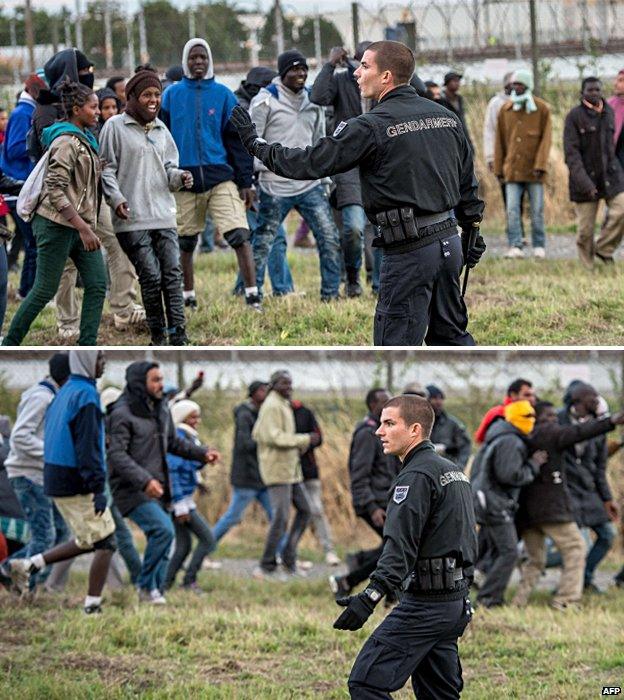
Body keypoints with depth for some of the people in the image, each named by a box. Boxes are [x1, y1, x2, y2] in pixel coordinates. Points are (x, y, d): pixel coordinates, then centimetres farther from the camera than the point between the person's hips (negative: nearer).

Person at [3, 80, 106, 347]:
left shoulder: (85, 139, 13)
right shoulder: (66, 142, -15)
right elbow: (55, 191, -21)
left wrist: (88, 225, 19)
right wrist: (83, 228, -25)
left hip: (80, 224, 9)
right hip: (58, 224, -9)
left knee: (97, 285, -1)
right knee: (45, 289, -3)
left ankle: (87, 346, -1)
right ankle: (10, 343, 9)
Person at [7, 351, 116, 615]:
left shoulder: (64, 392, 13)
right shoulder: (86, 395, -16)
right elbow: (88, 446, -22)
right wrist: (98, 488, -24)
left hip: (56, 481, 9)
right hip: (78, 484, -9)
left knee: (87, 542, 18)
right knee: (105, 542, 1)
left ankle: (29, 565, 10)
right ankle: (92, 606, 2)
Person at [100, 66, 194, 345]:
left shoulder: (161, 129, 16)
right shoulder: (115, 127, -1)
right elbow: (106, 169, -1)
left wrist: (179, 177, 0)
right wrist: (116, 198, -14)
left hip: (164, 215, 5)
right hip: (132, 218, -5)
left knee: (172, 273, -3)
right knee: (150, 276, -8)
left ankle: (178, 335, -2)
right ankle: (158, 336, 2)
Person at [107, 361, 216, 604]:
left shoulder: (162, 410, 12)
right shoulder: (122, 414, -13)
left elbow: (174, 442, 25)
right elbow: (117, 454, -20)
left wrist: (201, 453, 8)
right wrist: (145, 480, -31)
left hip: (157, 491, 8)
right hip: (132, 490, -8)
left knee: (162, 543, 8)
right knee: (163, 529, -24)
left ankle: (155, 592, 18)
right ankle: (147, 586, -12)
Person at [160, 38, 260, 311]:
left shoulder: (223, 95, 5)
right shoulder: (172, 95, 6)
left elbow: (237, 138, 5)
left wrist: (245, 181, 0)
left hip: (221, 177, -1)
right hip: (185, 180, 1)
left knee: (239, 234, -13)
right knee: (185, 242, 9)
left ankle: (252, 294, -13)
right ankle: (188, 297, 22)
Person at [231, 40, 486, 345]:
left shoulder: (371, 127, -13)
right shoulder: (445, 116, 10)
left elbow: (311, 162, -10)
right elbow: (468, 182, 17)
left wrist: (255, 144, 1)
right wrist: (472, 232, 27)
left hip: (410, 252, -8)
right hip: (449, 241, 8)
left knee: (397, 344, -2)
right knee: (451, 335, 18)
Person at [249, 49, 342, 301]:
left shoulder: (312, 101, 13)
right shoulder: (266, 101, -4)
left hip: (311, 186, 5)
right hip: (275, 187, -5)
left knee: (330, 238, -1)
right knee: (263, 242, 1)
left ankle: (331, 293, 7)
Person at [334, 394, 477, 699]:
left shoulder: (417, 476, -13)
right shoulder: (452, 471, 18)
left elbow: (400, 547, -25)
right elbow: (467, 542, 24)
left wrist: (370, 597, -34)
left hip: (425, 603, -10)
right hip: (455, 601, 10)